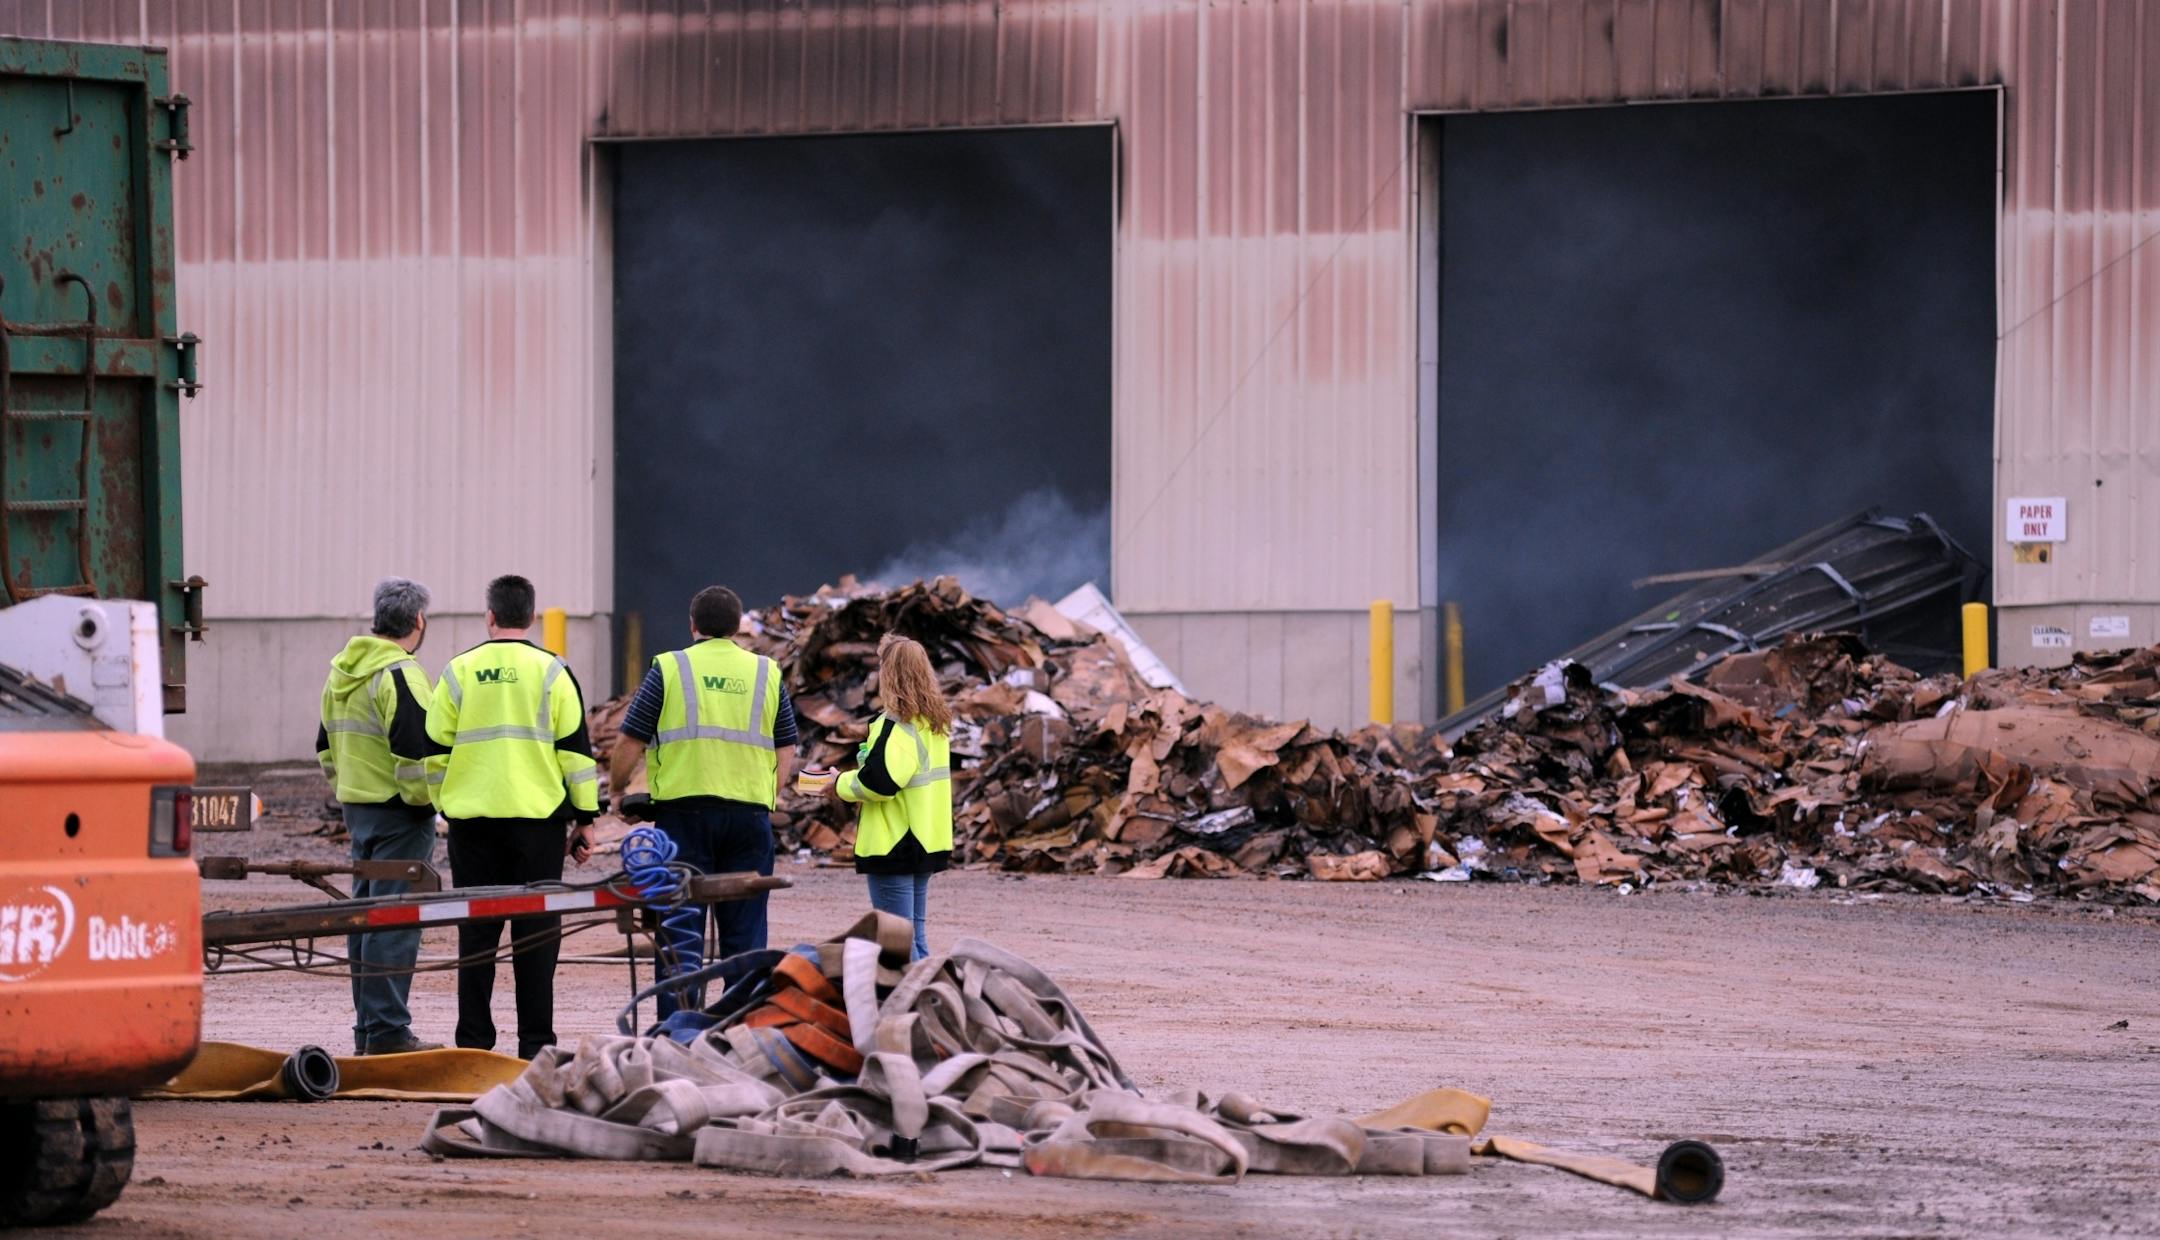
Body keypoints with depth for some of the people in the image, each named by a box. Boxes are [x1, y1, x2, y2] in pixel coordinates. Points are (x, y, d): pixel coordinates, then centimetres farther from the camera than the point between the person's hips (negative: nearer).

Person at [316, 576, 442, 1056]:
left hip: (356, 805, 9)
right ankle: (387, 1030, -8)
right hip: (399, 814, -9)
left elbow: (327, 747, 21)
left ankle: (367, 1026, 18)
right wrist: (423, 799, -9)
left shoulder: (342, 672, 13)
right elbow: (414, 751, -22)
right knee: (396, 920, -7)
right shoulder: (399, 675, -16)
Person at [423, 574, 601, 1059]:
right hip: (537, 819, -1)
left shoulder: (459, 672, 4)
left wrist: (444, 805, 19)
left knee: (476, 931, 6)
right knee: (537, 931, 2)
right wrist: (586, 819, 4)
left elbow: (436, 750, 7)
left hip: (472, 819, 1)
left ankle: (473, 1041, 6)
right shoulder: (550, 672, 0)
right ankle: (535, 1043, 1)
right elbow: (576, 750, -1)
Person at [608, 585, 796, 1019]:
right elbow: (786, 750, 11)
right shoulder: (767, 674, 10)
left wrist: (617, 789, 16)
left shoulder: (668, 669, 1)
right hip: (751, 812, 2)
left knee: (681, 932, -1)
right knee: (745, 934, 8)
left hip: (684, 808, -2)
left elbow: (629, 743, 1)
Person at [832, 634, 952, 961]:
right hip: (925, 842, 9)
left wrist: (841, 785, -6)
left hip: (894, 847, -9)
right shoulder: (934, 723, 12)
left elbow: (880, 781, -23)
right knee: (915, 935, 14)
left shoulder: (897, 725, -17)